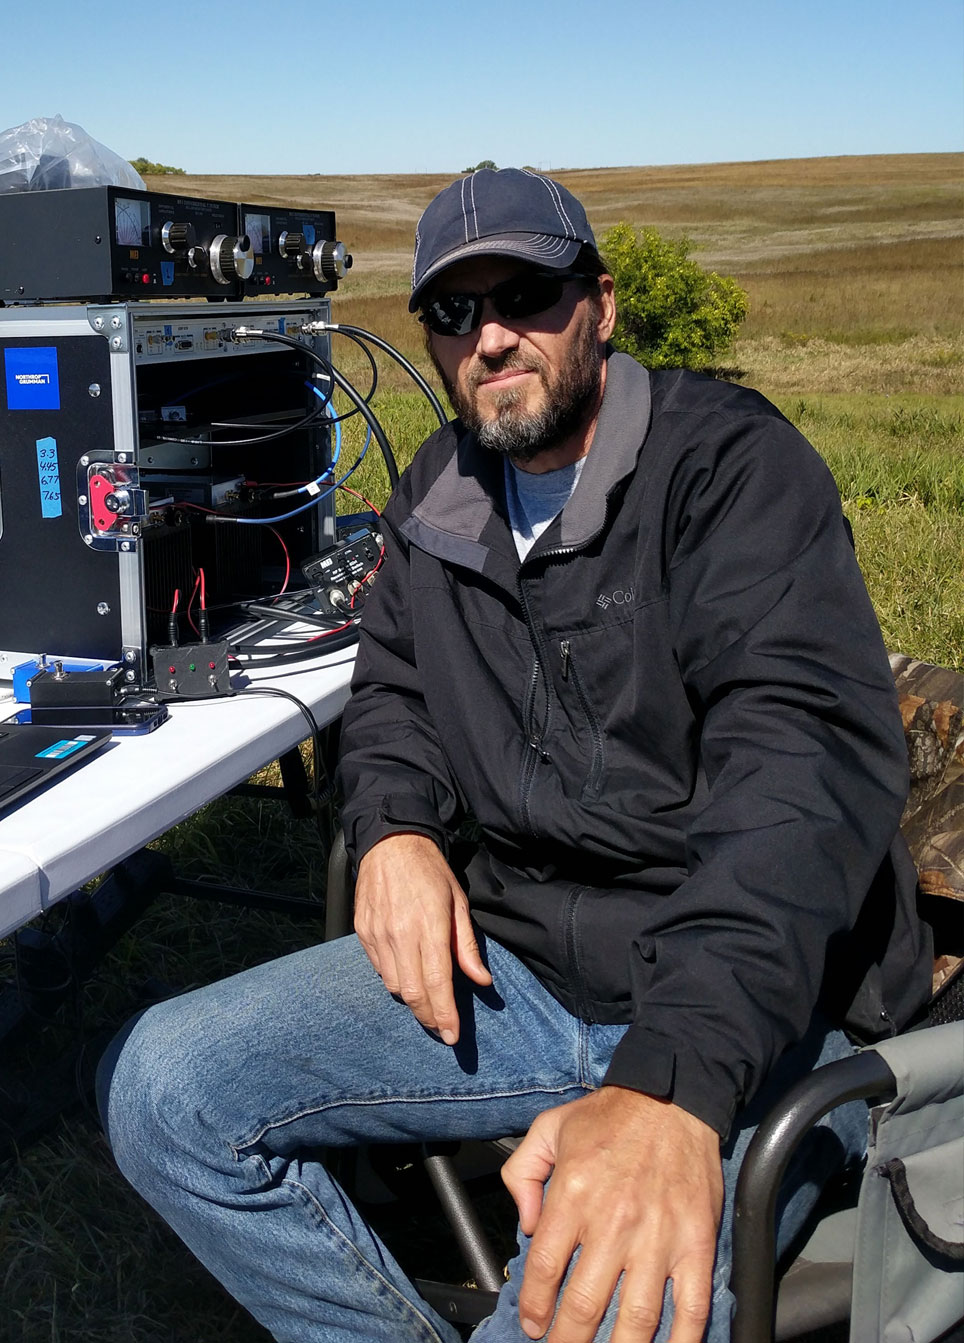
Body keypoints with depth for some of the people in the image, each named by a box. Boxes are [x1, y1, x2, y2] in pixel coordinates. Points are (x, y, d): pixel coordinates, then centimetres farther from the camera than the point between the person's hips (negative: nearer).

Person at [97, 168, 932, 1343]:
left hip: (752, 1018, -6)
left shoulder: (729, 464, -13)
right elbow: (392, 687, 22)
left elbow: (810, 754, -26)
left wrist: (673, 1082, -40)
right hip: (512, 966, 7)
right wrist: (394, 826, -4)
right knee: (159, 1088, -6)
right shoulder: (440, 492, 10)